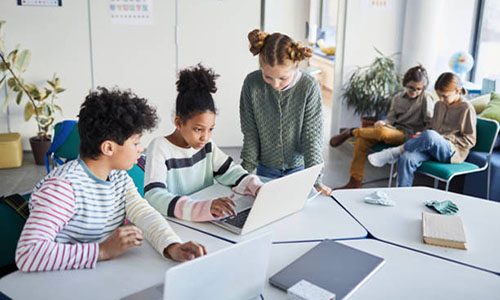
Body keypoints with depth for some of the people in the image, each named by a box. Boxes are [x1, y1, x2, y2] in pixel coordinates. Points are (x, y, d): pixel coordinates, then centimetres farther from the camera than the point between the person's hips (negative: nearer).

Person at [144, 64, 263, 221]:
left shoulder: (206, 144, 3)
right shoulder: (159, 148, -14)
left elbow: (231, 172, 6)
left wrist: (258, 188, -13)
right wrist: (204, 207, -38)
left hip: (207, 222, 4)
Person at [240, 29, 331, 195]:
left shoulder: (309, 87, -21)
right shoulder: (252, 83, -17)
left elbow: (312, 137, -15)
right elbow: (250, 133, -8)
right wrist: (247, 169, -9)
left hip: (299, 169, -1)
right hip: (265, 170, 1)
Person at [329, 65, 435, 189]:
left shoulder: (426, 99, -2)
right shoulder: (398, 98, 13)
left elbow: (430, 124, -5)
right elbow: (391, 118, 14)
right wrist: (383, 123, -9)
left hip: (408, 135, -6)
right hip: (394, 130, 6)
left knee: (382, 132, -39)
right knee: (362, 140, -19)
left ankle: (351, 132, -11)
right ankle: (355, 182, -15)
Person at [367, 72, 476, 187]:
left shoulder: (466, 108, -4)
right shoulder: (439, 105, 16)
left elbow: (470, 140, -5)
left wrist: (445, 138, -12)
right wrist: (421, 136, 4)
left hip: (454, 152, -6)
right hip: (435, 150, 6)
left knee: (430, 135, -40)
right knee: (407, 158, -28)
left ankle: (394, 152, -23)